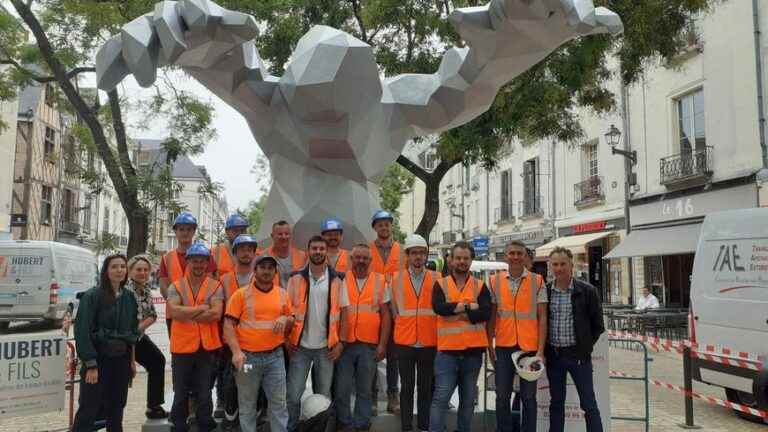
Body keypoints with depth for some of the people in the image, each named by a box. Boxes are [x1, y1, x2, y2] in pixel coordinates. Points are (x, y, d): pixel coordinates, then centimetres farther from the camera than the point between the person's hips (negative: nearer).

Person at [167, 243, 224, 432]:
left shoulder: (215, 286, -1)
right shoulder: (176, 286, 1)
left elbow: (216, 314, -15)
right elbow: (174, 311, -16)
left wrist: (186, 314, -13)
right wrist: (202, 308, -13)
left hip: (208, 347, 0)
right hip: (182, 347, 1)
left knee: (205, 395, 11)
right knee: (180, 395, 14)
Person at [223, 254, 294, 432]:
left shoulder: (282, 294, 8)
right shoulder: (241, 294, -3)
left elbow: (291, 322, 17)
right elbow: (229, 324, -6)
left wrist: (285, 319, -8)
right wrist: (236, 351, -18)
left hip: (275, 356, 2)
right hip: (248, 356, -2)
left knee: (278, 402, 6)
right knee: (247, 405, 9)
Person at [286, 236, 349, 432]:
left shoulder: (336, 280, -1)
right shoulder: (296, 279, -2)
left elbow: (343, 312, 1)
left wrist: (340, 342, -4)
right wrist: (286, 339, -5)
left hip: (326, 347, 1)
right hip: (300, 346, -1)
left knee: (323, 395, 14)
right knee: (293, 395, 2)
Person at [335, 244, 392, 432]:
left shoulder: (380, 281, 2)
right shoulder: (341, 280, 1)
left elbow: (385, 314, 4)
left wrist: (382, 344, -1)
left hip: (369, 345, 0)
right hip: (344, 343, 0)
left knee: (365, 389, 11)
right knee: (342, 388, 6)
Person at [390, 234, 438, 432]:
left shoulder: (436, 279, 0)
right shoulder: (397, 278, 3)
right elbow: (394, 309, 11)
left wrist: (430, 330, 3)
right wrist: (404, 326, 10)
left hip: (429, 343, 0)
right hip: (405, 342, 0)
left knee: (426, 387, 8)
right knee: (407, 387, 7)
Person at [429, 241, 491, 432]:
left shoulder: (480, 286, 5)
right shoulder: (440, 284, 2)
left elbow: (486, 313, -11)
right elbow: (438, 308, -17)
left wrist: (456, 311, -14)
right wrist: (469, 306, -14)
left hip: (473, 351, 2)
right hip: (447, 350, -2)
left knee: (468, 399, 14)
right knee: (440, 398, -4)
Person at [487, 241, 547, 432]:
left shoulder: (537, 281, 0)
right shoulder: (495, 281, 4)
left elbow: (542, 317, -2)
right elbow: (491, 316, 8)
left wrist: (540, 349, -7)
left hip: (529, 346, -1)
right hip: (503, 347, 1)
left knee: (528, 397, 8)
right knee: (502, 397, 8)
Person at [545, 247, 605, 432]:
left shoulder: (587, 291, -4)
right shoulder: (545, 291, 2)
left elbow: (598, 324, 3)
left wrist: (586, 346, 0)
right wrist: (544, 350, 6)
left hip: (578, 354, -3)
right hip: (553, 355, 3)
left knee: (589, 404, 2)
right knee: (556, 403, 13)